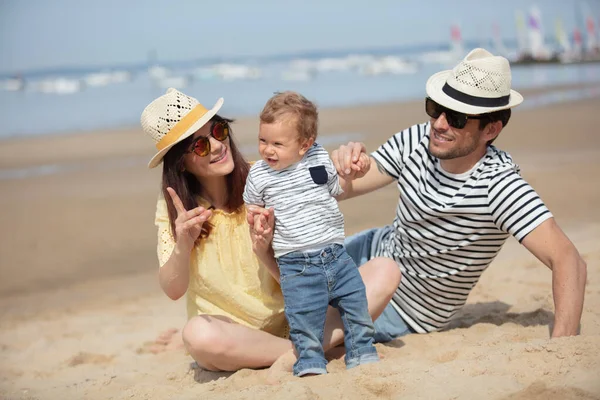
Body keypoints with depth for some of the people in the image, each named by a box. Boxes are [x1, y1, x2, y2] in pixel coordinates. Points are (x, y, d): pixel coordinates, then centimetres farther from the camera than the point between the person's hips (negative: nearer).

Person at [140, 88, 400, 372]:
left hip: (289, 319, 2)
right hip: (228, 328, -1)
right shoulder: (173, 203, -5)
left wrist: (263, 251, -27)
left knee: (386, 271, -15)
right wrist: (182, 246, -29)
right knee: (198, 335, -39)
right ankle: (323, 344, -21)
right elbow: (173, 290, -10)